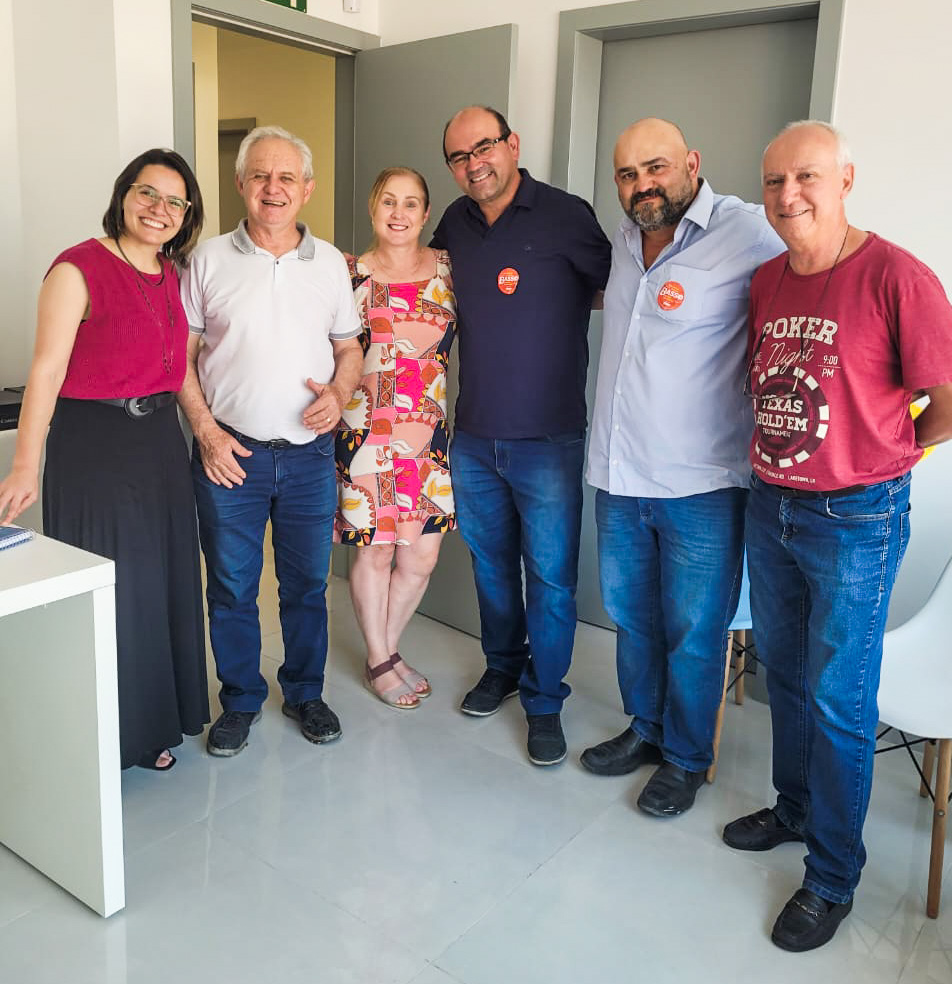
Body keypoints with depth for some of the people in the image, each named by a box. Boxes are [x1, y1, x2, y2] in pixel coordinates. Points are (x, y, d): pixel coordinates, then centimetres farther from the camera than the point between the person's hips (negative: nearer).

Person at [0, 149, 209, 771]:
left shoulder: (170, 274, 10)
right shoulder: (79, 268, -10)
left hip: (161, 440, 7)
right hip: (93, 443, -7)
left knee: (164, 583, 13)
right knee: (105, 591, 3)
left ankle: (155, 721, 31)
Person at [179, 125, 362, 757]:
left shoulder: (330, 263, 6)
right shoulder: (210, 260, 0)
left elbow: (349, 348, 13)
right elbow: (181, 356, 2)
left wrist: (339, 393, -7)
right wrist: (206, 432, -8)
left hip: (310, 454, 2)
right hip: (229, 454, -1)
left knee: (308, 583, 12)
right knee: (232, 586, 8)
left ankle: (305, 693, 31)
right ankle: (241, 700, 28)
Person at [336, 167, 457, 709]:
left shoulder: (449, 268, 7)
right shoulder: (351, 274, 1)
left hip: (430, 433, 3)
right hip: (367, 433, -3)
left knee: (423, 556, 7)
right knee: (376, 550, 6)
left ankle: (389, 648, 31)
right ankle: (379, 661, 27)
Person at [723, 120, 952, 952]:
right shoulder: (767, 280, 4)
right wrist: (783, 444, 9)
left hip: (855, 518, -6)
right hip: (769, 506, 7)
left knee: (839, 698, 4)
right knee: (783, 672, 19)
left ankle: (834, 876, 22)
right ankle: (795, 807, 42)